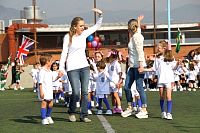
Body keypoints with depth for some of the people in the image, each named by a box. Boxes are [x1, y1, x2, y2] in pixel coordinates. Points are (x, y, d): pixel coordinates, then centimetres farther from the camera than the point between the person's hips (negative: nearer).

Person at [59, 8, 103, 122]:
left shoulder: (84, 34, 7)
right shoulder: (68, 37, -5)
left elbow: (97, 26, 16)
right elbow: (64, 53, -4)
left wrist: (100, 15, 1)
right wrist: (61, 68, -9)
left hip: (84, 67, 5)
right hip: (72, 68, -5)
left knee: (85, 92, 1)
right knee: (76, 92, -9)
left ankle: (84, 115, 6)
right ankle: (72, 112, 14)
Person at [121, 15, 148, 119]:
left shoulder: (136, 36, -12)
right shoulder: (134, 36, 14)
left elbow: (140, 51, -20)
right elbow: (138, 29, 38)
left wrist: (141, 64, -26)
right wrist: (138, 21, 49)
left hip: (138, 66, -9)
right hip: (132, 66, 9)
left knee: (139, 88, -7)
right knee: (126, 87, 9)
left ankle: (144, 110, -3)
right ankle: (129, 108, 18)